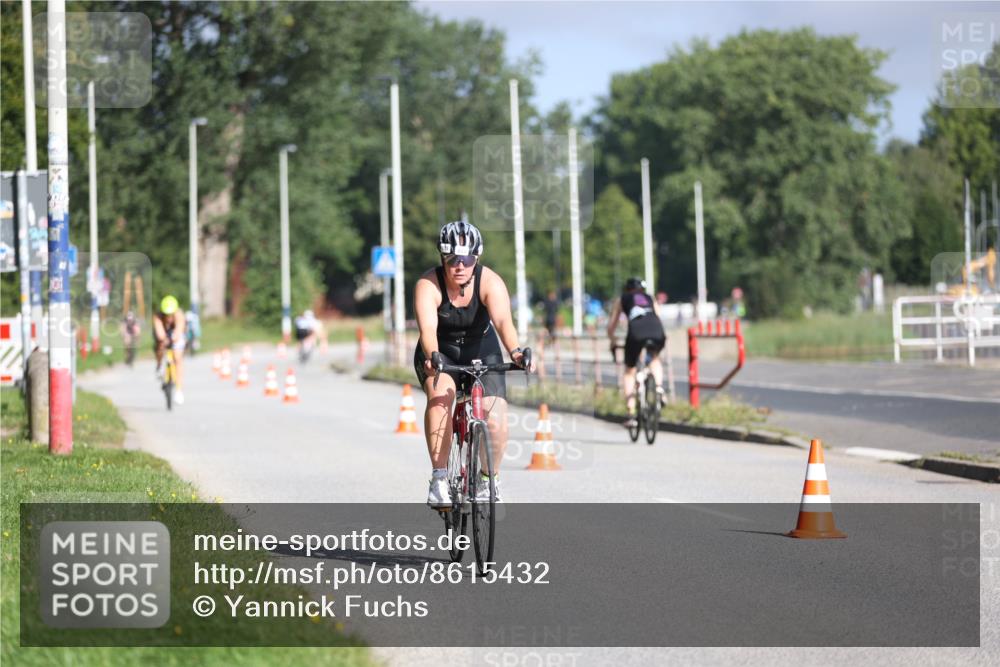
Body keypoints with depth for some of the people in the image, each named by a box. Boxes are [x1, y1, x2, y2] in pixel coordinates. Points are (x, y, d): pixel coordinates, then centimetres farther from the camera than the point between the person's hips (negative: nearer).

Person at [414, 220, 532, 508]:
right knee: (440, 395, -32)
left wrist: (515, 351, -57)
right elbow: (428, 328, -38)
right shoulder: (428, 285, -23)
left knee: (495, 420, -15)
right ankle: (439, 478, -26)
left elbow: (503, 321, -38)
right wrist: (432, 357, -59)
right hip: (439, 352, -1)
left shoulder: (490, 282, -22)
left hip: (481, 350, 1)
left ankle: (490, 480, 11)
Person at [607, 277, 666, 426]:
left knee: (629, 371, 17)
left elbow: (611, 326, 31)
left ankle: (631, 414, 8)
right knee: (655, 358, 34)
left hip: (636, 330, -2)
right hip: (657, 331, 2)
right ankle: (659, 387, 6)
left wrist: (612, 343, 47)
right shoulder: (650, 299, 35)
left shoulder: (621, 300, 30)